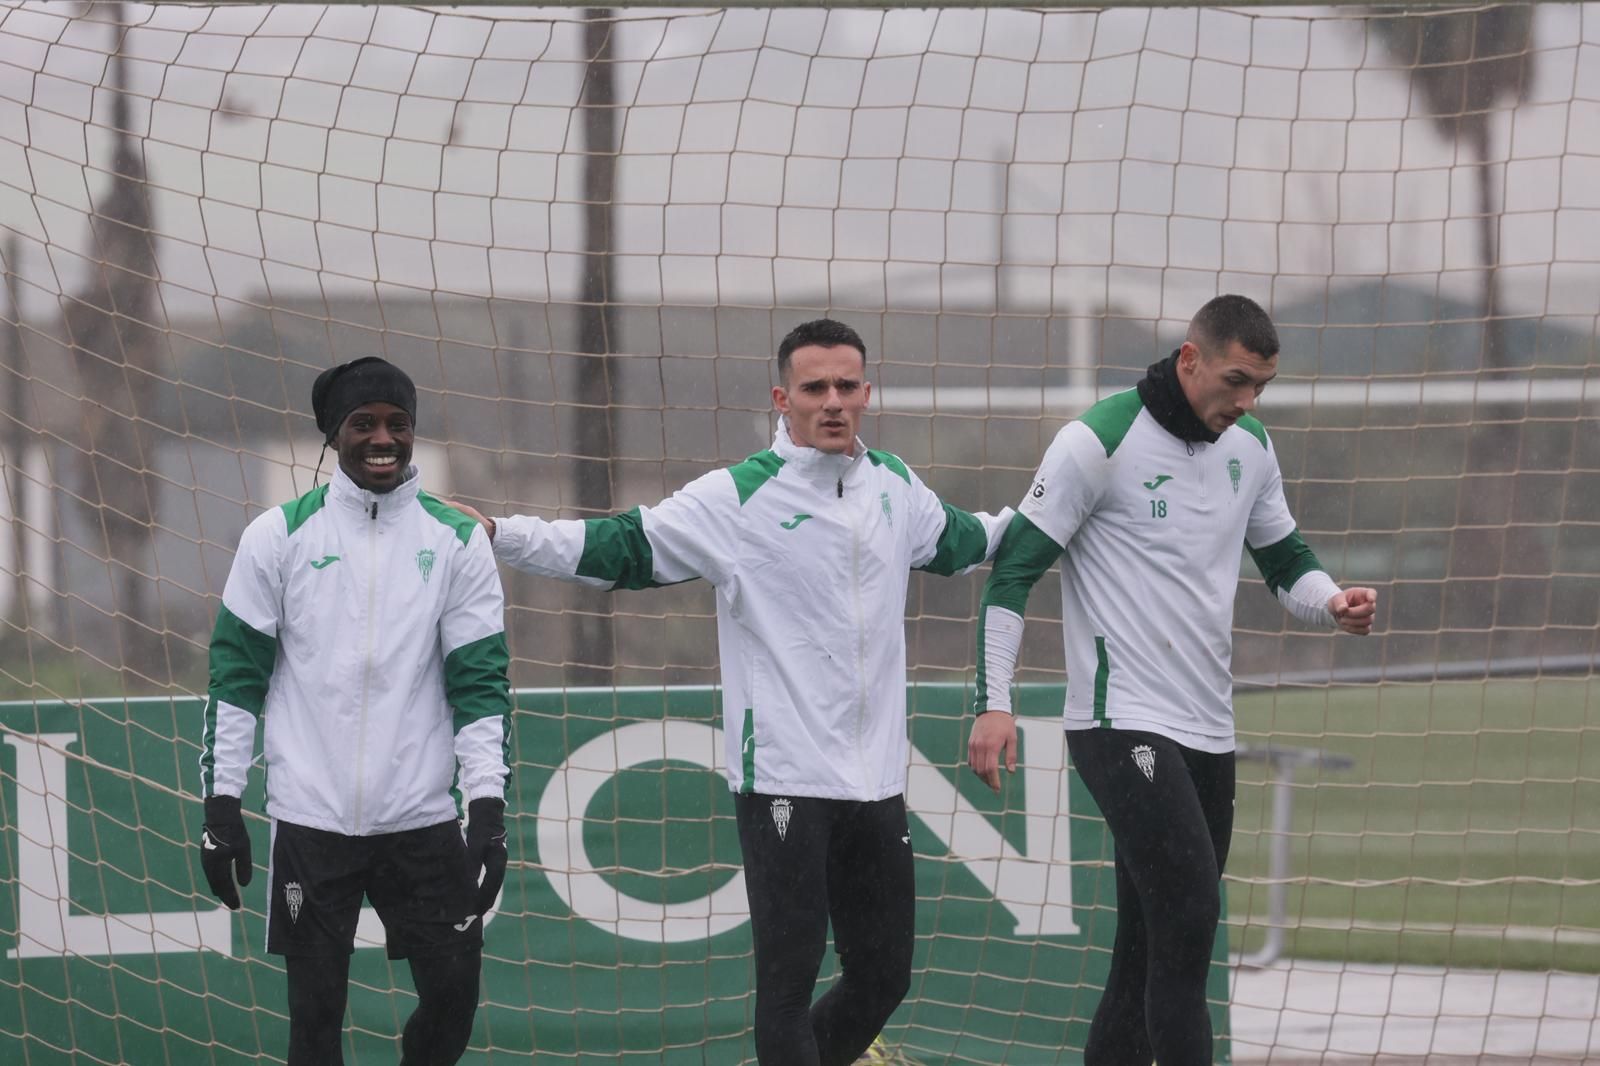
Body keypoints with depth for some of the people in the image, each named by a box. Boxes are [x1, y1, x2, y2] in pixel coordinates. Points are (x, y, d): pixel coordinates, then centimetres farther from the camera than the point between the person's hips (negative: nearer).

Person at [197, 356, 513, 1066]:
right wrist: (220, 806, -1)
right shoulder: (279, 536, 1)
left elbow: (480, 680, 2)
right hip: (311, 820, -1)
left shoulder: (457, 541, 4)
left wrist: (488, 807, -7)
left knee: (452, 995, 0)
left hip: (422, 821, 1)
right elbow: (236, 674, 3)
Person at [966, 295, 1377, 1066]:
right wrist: (993, 704, -15)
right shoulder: (1101, 441, -11)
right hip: (1123, 722, -7)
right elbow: (1013, 568, -9)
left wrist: (1332, 603, 0)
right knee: (1190, 916, -20)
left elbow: (1285, 558, 23)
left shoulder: (1250, 447, 10)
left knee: (1153, 949, 7)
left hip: (1208, 730, 7)